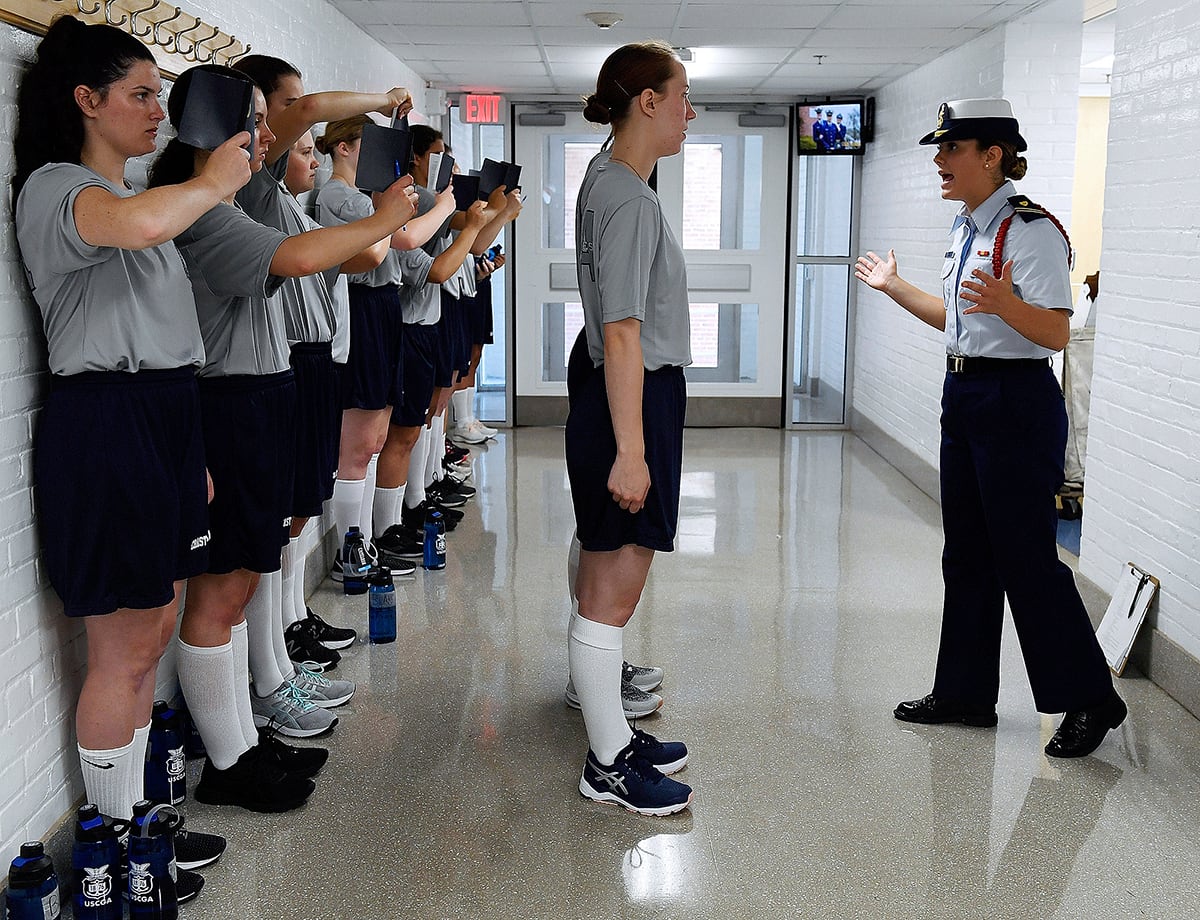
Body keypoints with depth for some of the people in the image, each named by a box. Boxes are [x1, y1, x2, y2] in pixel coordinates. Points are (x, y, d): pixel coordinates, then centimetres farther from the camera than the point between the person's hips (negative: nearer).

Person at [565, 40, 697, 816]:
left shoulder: (610, 179, 14)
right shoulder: (629, 200, -18)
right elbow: (622, 335, -23)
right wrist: (630, 451, -25)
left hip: (642, 394, 11)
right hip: (631, 402, -11)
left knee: (612, 584, 17)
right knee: (613, 592, -1)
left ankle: (615, 731, 29)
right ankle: (608, 765, 11)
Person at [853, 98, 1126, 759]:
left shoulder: (1031, 231, -15)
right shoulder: (966, 228, 13)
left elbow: (1055, 334, -22)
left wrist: (1005, 302, -39)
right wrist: (893, 287, 28)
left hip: (1017, 405, -9)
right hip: (964, 398, 9)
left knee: (1025, 556, -3)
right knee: (967, 555, 14)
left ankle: (1089, 699, 13)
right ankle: (964, 693, 26)